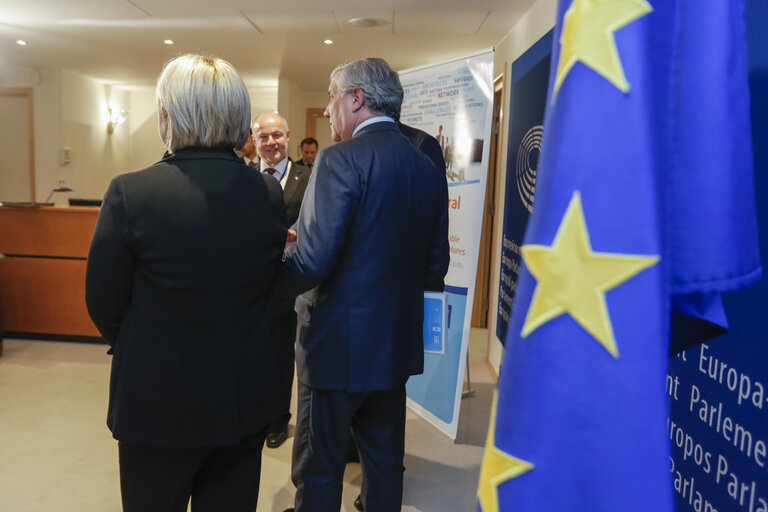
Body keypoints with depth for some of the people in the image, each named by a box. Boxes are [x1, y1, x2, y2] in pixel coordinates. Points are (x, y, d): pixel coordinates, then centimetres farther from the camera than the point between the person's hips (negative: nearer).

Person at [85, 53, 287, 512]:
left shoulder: (131, 193, -18)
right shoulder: (270, 193, -9)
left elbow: (104, 305, -9)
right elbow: (275, 289, 1)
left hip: (159, 404, -3)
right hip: (248, 402, 3)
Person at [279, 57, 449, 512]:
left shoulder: (341, 159, -16)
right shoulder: (429, 169, 6)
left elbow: (312, 261, -23)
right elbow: (435, 269, 10)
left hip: (339, 343, -7)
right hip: (399, 345, 7)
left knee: (319, 472, 11)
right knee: (385, 462, 22)